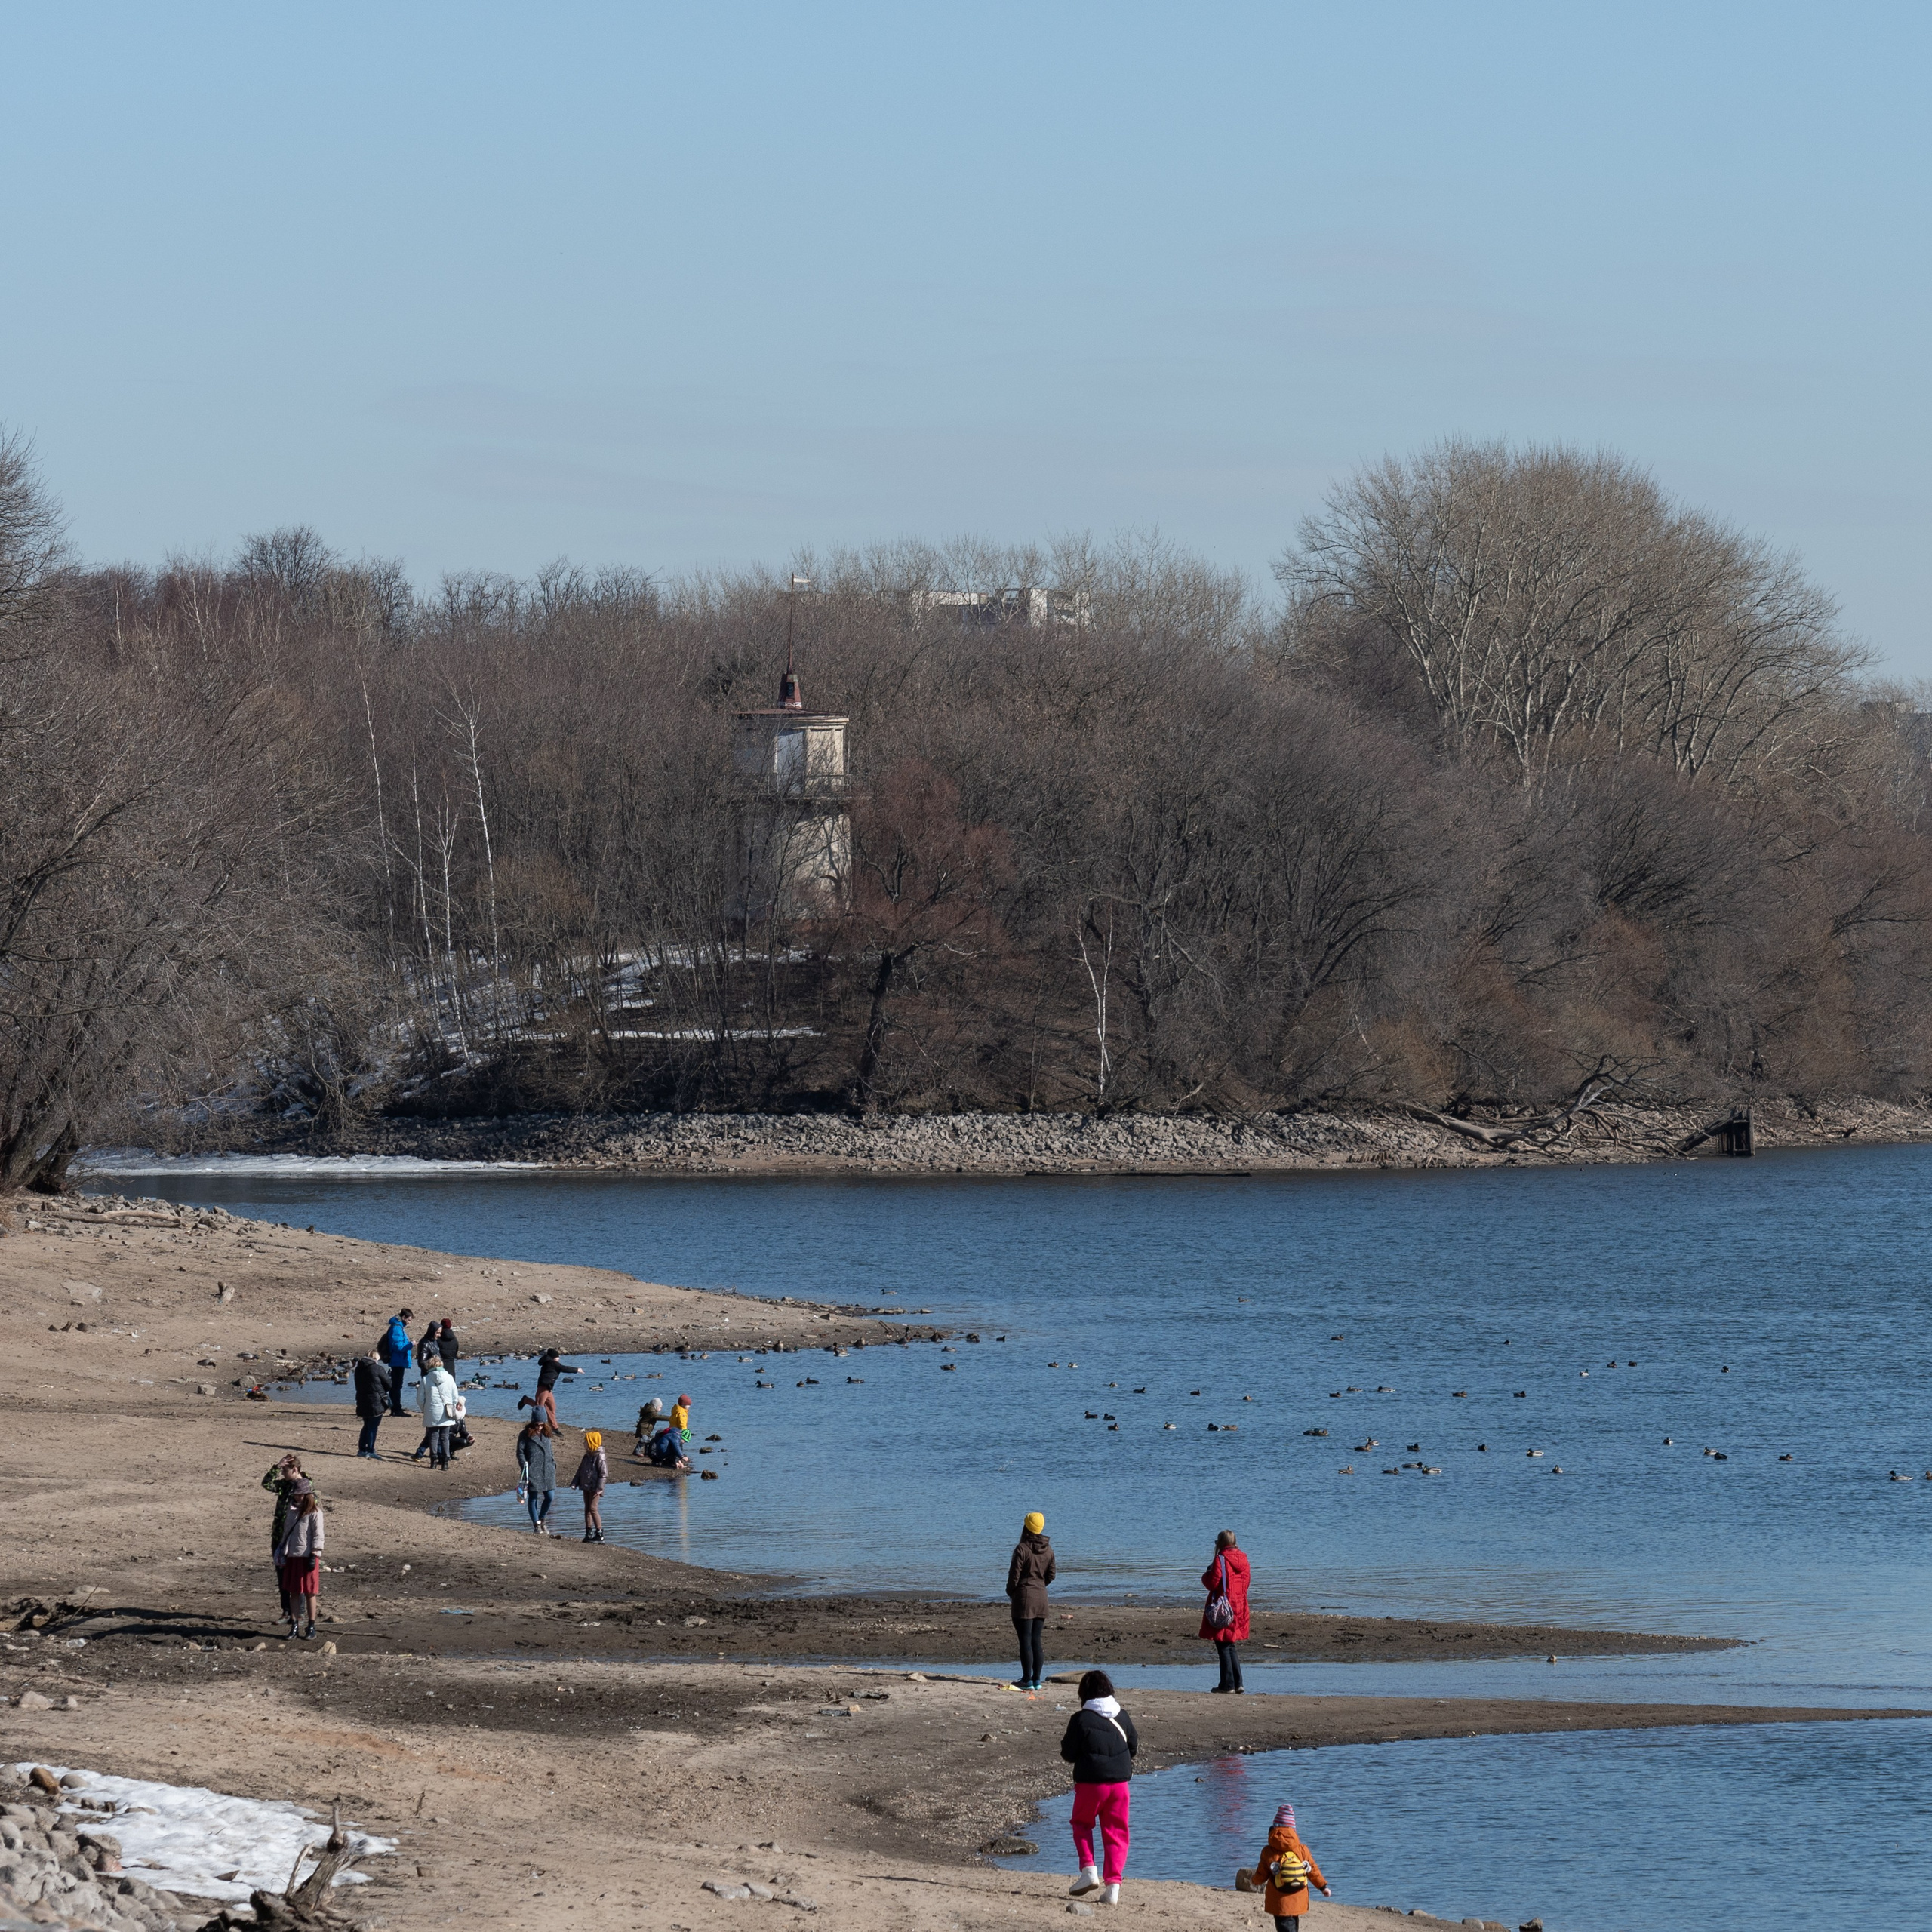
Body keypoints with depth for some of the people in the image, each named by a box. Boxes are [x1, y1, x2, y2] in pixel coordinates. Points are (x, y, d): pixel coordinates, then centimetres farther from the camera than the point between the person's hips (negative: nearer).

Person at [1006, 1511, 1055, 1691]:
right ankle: (1037, 1679, 10)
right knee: (1036, 1641, 11)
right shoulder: (1048, 1550, 6)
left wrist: (1010, 1593, 6)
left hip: (1024, 1596, -6)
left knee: (1026, 1641, -4)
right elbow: (1050, 1575, 13)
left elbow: (1014, 1575, -11)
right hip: (1041, 1597, 6)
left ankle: (1027, 1680, -4)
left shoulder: (1022, 1549, -13)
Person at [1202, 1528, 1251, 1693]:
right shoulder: (1243, 1559, 7)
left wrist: (1205, 1575, 7)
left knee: (1223, 1647, -1)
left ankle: (1228, 1684, -3)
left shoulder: (1221, 1559, -14)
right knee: (1232, 1647, 15)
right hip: (1239, 1607, 7)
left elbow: (1212, 1583, -16)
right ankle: (1238, 1684, 10)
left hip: (1223, 1608, -7)